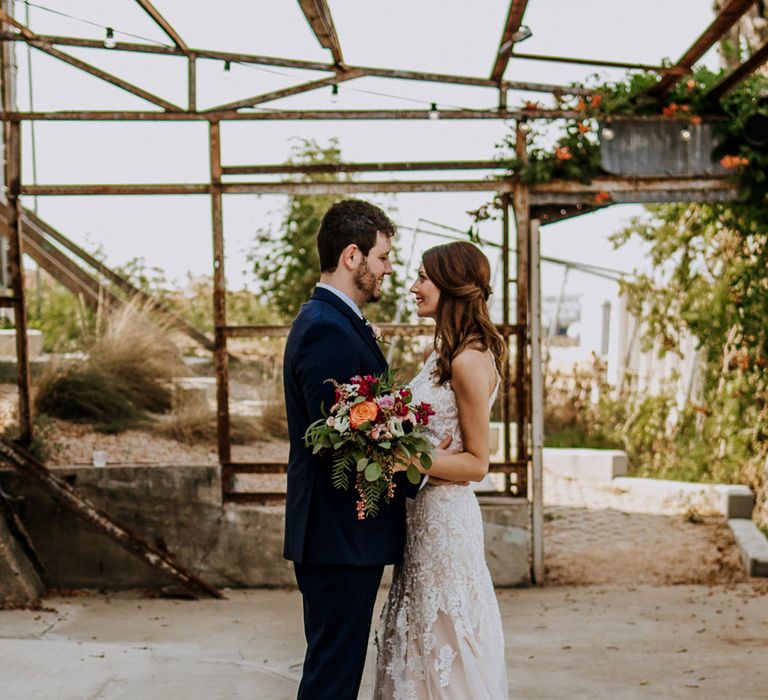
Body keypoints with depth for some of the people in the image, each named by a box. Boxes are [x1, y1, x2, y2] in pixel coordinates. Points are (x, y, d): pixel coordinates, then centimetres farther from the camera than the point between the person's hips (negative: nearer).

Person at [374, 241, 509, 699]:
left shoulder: (470, 360, -18)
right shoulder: (447, 351, 10)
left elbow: (477, 463, -16)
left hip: (445, 516, -9)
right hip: (424, 511, 9)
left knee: (444, 639, 4)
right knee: (423, 636, 17)